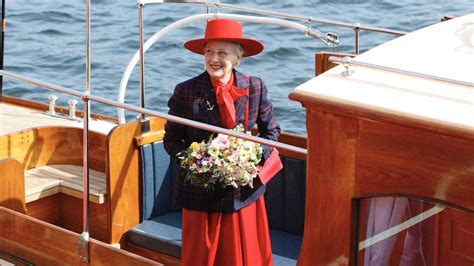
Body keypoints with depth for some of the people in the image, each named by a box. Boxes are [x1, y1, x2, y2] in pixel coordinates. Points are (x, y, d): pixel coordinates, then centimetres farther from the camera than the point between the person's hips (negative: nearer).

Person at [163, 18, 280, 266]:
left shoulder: (255, 88, -4)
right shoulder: (186, 91, -9)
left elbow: (271, 130, 8)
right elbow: (171, 138, 1)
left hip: (244, 189, 2)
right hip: (201, 192, -1)